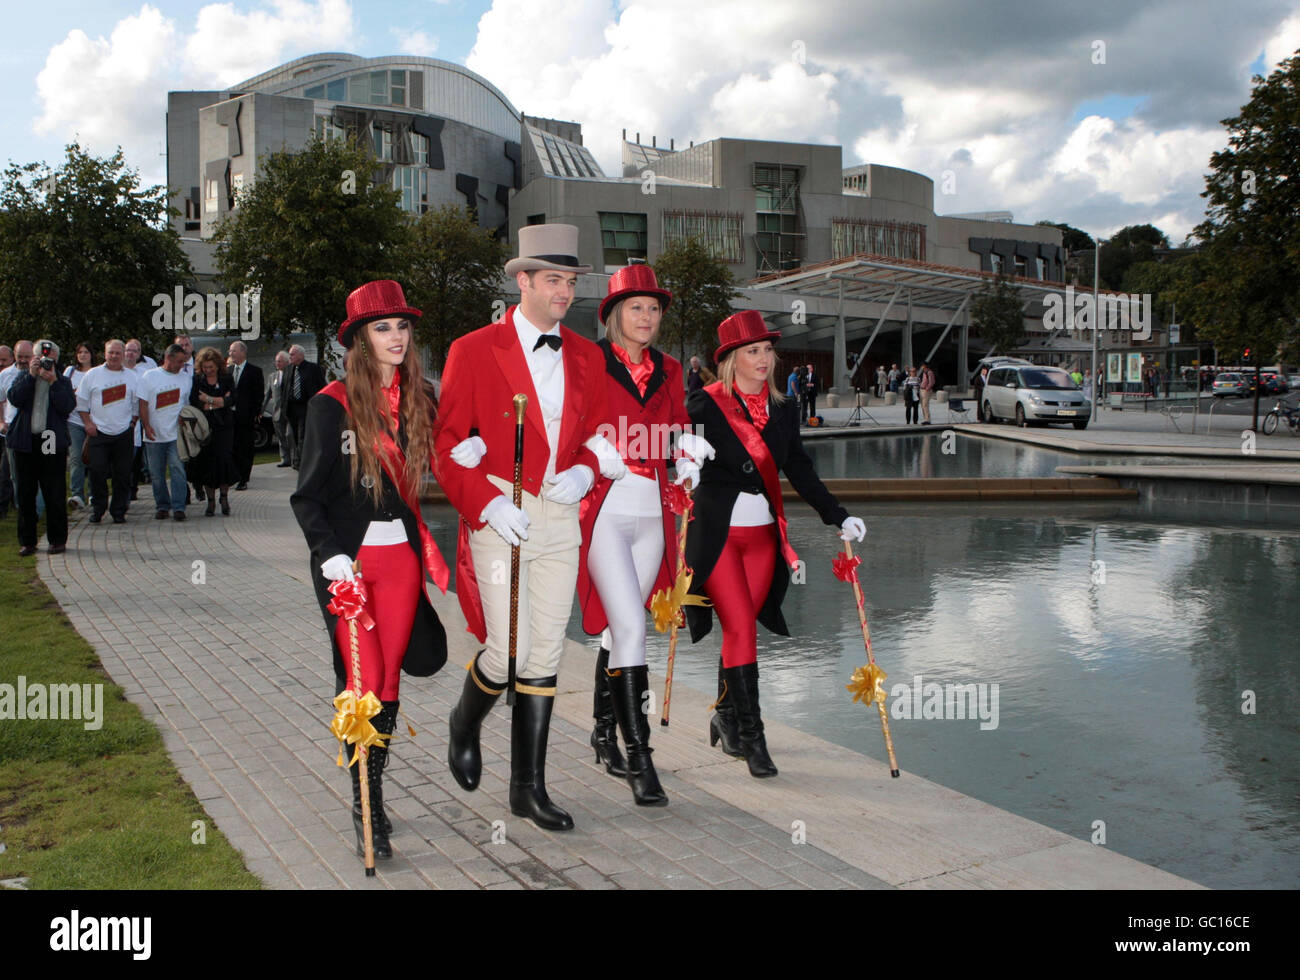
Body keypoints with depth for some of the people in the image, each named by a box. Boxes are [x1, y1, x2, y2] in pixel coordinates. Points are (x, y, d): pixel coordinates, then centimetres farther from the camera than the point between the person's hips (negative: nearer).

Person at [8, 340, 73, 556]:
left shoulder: (62, 382, 8)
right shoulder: (23, 379, 12)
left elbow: (68, 406, -10)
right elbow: (15, 399, -8)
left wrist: (52, 380, -13)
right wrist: (31, 375, -11)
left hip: (52, 443, -2)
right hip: (25, 442, 2)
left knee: (55, 494, -1)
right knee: (25, 493, 5)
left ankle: (57, 539, 9)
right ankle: (27, 541, 13)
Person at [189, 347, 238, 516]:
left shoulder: (227, 380, 6)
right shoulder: (196, 381, 3)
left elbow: (232, 400, -8)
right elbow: (194, 403, -9)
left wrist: (209, 400, -10)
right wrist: (220, 402, -6)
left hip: (224, 427, 0)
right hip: (204, 428, 0)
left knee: (224, 459, -10)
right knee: (206, 462, 0)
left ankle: (224, 496, 7)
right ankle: (211, 500, 10)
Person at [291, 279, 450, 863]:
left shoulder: (417, 402, 8)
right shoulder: (333, 405, -6)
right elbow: (307, 496, -7)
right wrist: (330, 555, -18)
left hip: (401, 553, 4)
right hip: (347, 556, -4)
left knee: (389, 677, 7)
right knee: (362, 679, -5)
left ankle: (373, 795, 22)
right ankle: (367, 810, 7)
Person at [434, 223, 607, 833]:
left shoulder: (586, 357, 10)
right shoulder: (473, 351, -5)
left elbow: (597, 432, 18)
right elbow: (445, 444, -5)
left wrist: (584, 471, -4)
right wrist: (487, 504, -16)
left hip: (561, 517, 5)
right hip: (499, 517, -4)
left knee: (546, 655, 7)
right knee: (507, 652, -7)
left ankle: (528, 787, 18)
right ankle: (465, 726, 28)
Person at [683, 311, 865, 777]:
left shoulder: (782, 409, 10)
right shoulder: (704, 405, -5)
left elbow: (799, 471, 11)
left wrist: (838, 516, 4)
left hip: (762, 533, 5)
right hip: (716, 532, -4)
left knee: (742, 628, 9)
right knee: (741, 626, -9)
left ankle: (726, 718, 27)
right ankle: (750, 735, -1)